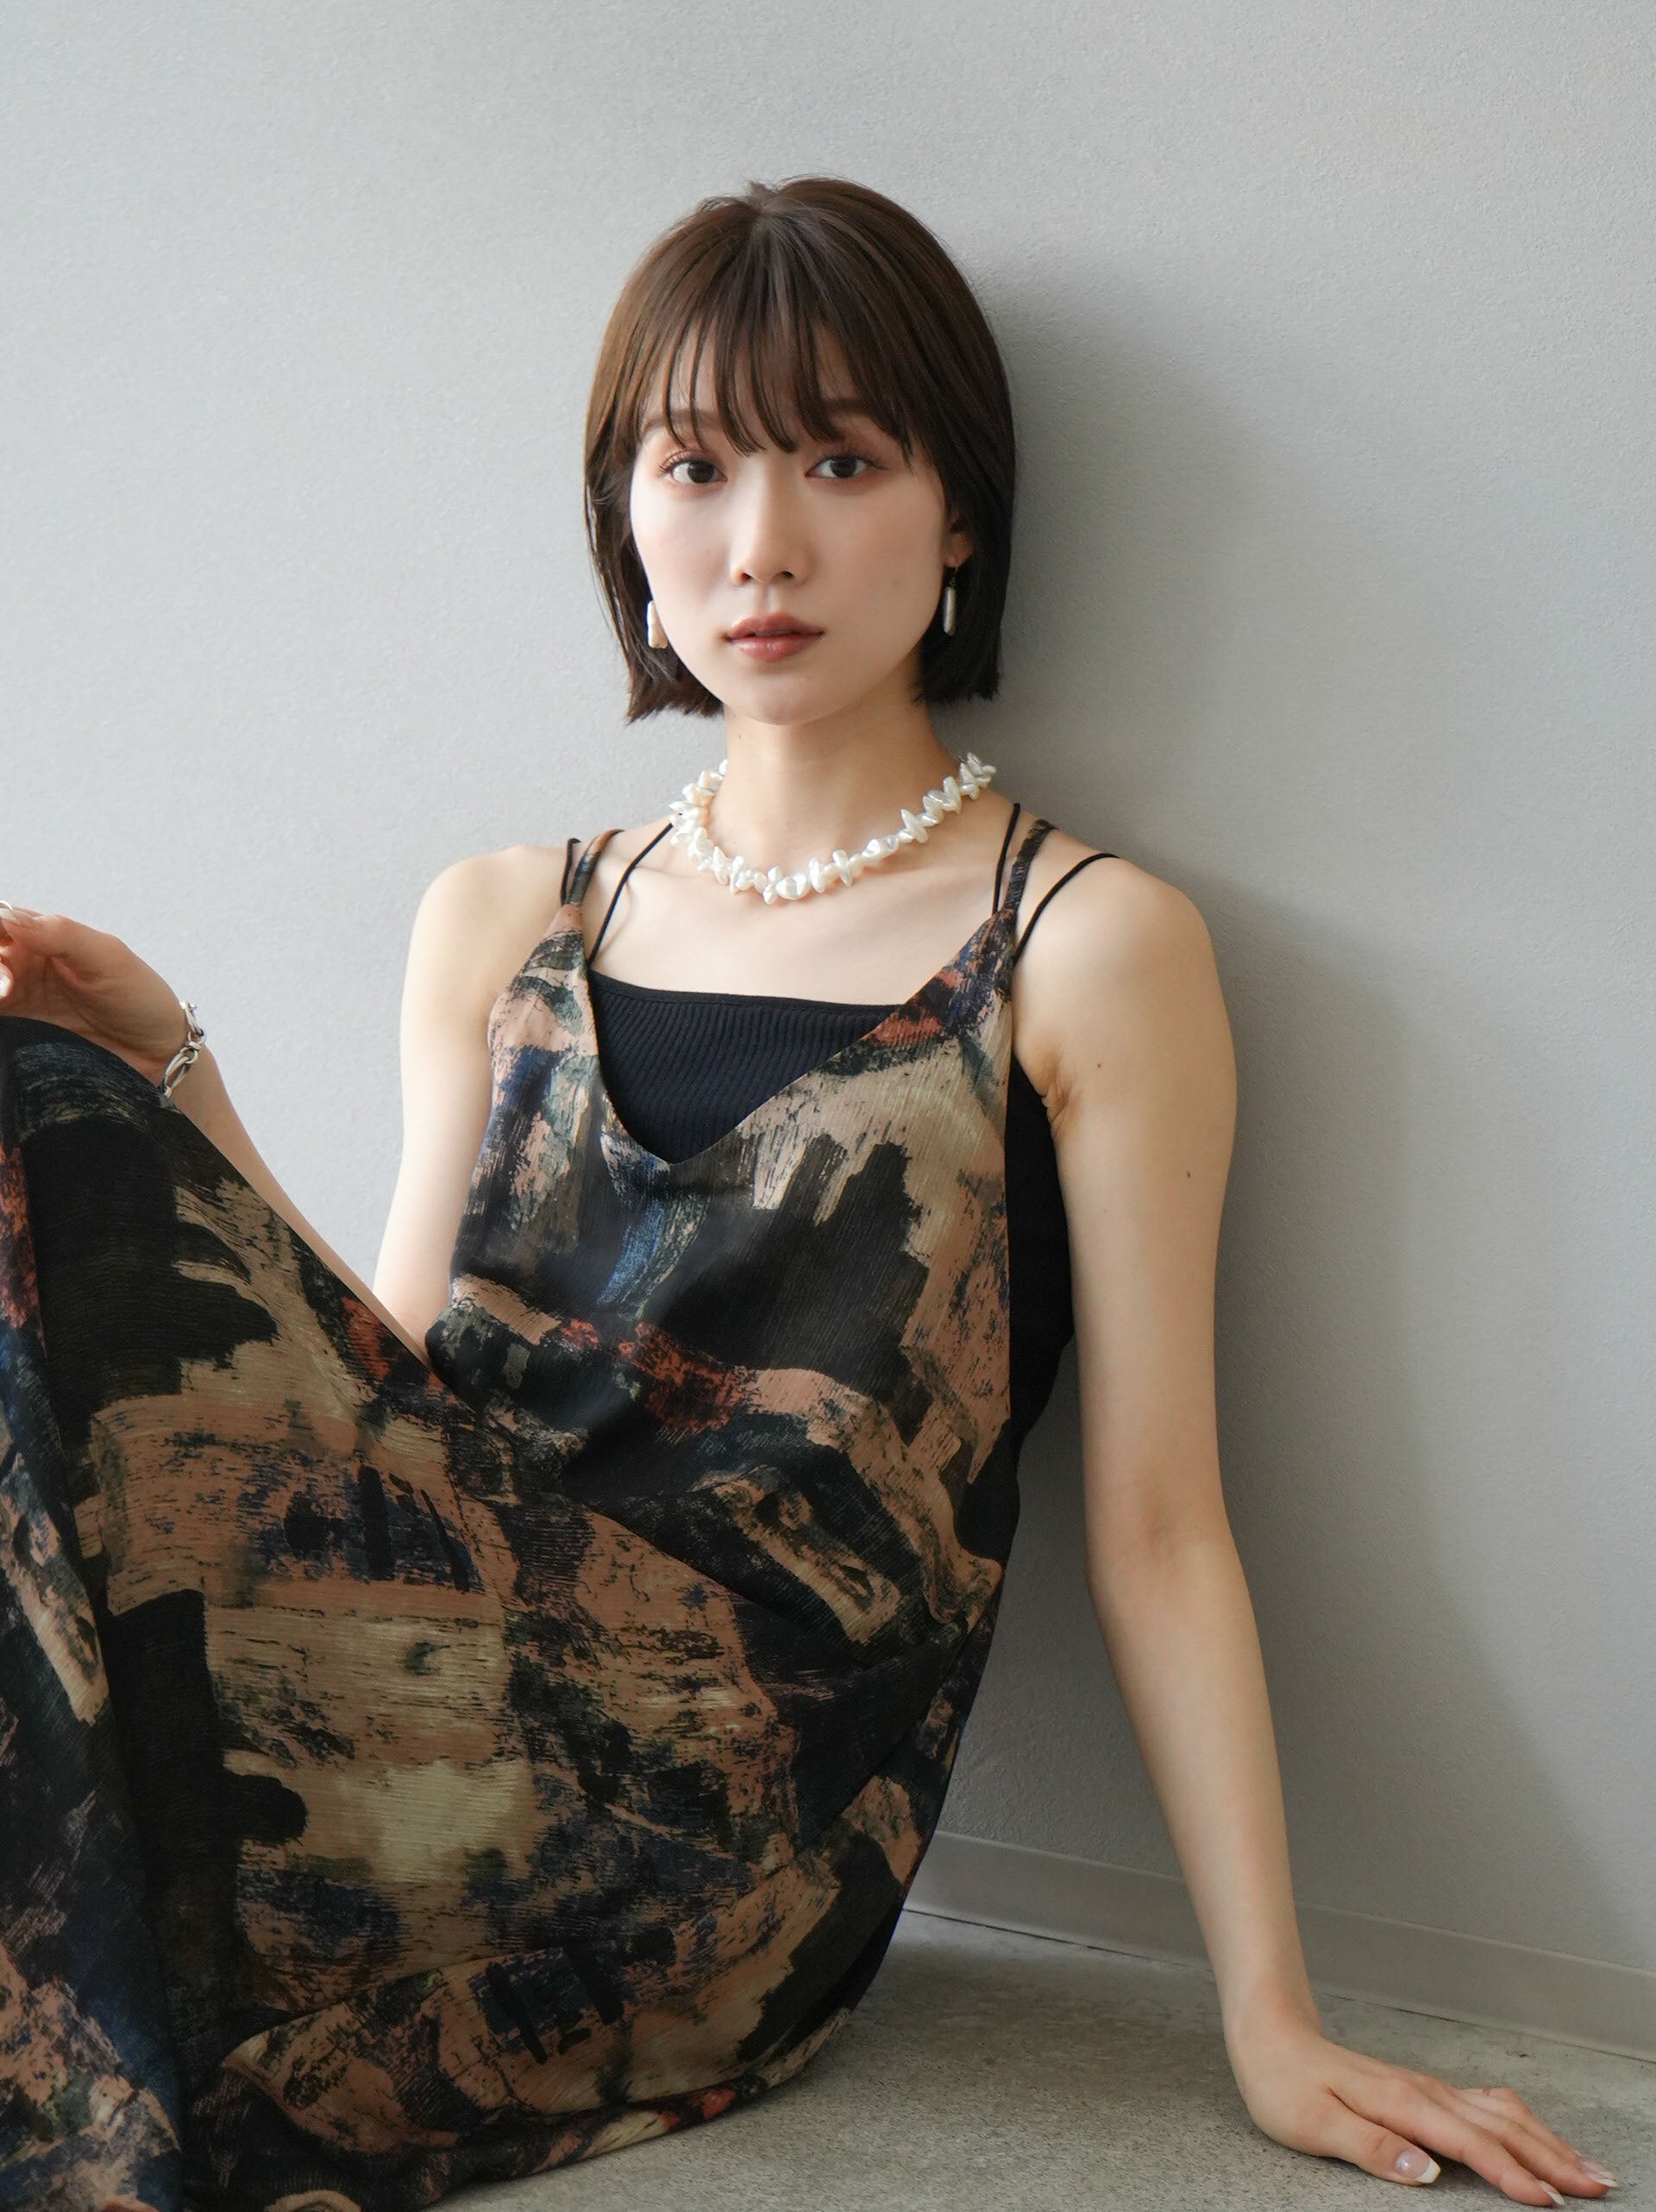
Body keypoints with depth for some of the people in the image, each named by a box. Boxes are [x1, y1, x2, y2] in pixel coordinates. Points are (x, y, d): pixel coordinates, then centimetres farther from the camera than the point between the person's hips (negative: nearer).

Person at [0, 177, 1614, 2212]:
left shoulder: (1087, 949, 3)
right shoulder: (500, 924, 17)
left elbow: (1154, 1523, 0)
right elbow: (385, 1377, 11)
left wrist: (1272, 2020, -5)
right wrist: (174, 1084, -3)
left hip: (723, 1810, -4)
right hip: (439, 1700, 5)